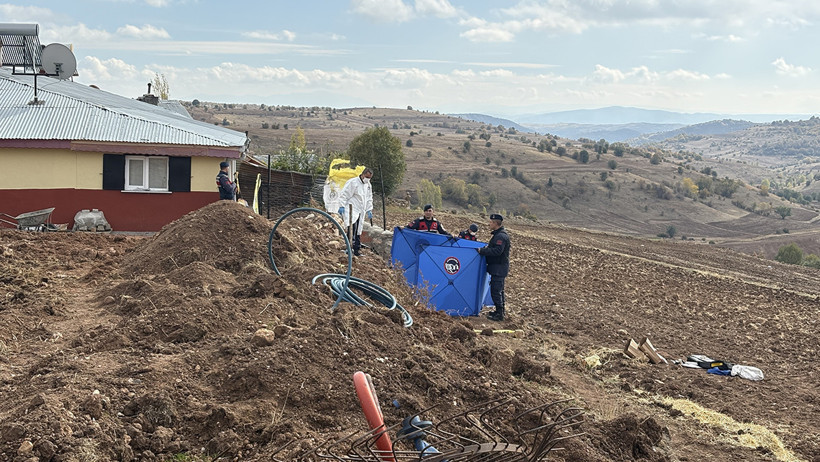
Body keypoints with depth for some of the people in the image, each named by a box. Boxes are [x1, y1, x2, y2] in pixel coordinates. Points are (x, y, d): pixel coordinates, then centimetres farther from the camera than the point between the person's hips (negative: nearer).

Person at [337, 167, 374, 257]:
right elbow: (344, 194, -9)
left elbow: (369, 199, 27)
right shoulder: (352, 182, -7)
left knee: (358, 231, 8)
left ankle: (357, 250, 12)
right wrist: (342, 206, -15)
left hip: (360, 211, 7)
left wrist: (369, 210, 19)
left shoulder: (368, 185, 17)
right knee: (353, 226, -26)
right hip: (351, 209, -7)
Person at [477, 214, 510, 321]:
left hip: (499, 268, -11)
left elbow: (497, 251, -28)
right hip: (497, 267, 11)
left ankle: (499, 314, -5)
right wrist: (486, 248, 8)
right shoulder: (497, 234, 16)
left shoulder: (501, 236, -19)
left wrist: (482, 251, -23)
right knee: (498, 290, 18)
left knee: (496, 290, -9)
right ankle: (499, 311, 27)